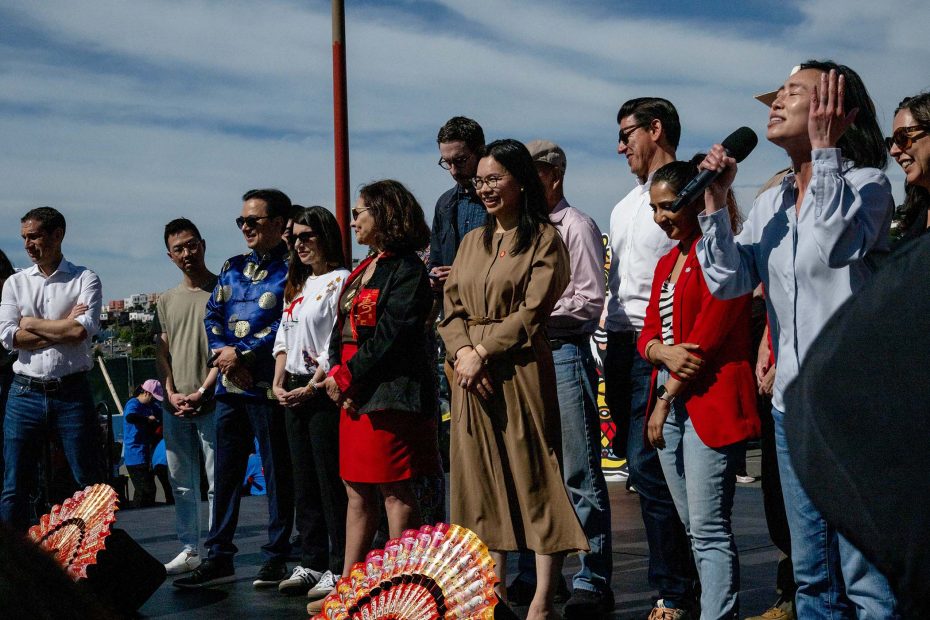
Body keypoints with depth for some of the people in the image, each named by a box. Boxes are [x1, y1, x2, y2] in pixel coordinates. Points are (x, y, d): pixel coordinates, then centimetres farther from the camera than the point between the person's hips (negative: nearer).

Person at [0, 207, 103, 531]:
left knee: (89, 481, 3)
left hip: (72, 392, -2)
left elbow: (83, 330, -15)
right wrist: (63, 329, -8)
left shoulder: (84, 279, 1)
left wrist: (32, 324, -5)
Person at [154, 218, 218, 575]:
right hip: (175, 407, 6)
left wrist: (202, 392, -12)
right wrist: (171, 393, -2)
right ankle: (189, 549, 18)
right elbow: (161, 352, 13)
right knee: (182, 482, 10)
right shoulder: (167, 300, 16)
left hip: (211, 402, -6)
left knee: (217, 481, -3)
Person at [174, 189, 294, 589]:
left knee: (277, 472, 2)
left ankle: (277, 557, 11)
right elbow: (212, 316, 13)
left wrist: (241, 354, -13)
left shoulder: (290, 270, -4)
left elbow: (286, 325, -13)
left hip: (267, 386, -6)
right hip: (229, 384, 7)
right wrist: (223, 355, -4)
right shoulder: (232, 268, 16)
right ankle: (219, 557, 15)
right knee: (225, 472, 9)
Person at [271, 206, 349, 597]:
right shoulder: (298, 285, 18)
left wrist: (312, 387, -15)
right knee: (304, 481, 11)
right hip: (294, 392, 9)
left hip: (324, 390, -9)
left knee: (331, 481, -6)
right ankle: (312, 563, 18)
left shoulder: (340, 280, -8)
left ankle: (339, 568, -1)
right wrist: (279, 382, 6)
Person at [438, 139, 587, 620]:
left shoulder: (544, 239, -2)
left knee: (534, 476, -5)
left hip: (521, 371, -6)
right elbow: (452, 309, 11)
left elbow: (531, 313, -10)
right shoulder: (471, 242, 17)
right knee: (483, 478, 8)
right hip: (472, 375, 6)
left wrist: (483, 351, -14)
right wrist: (462, 351, -8)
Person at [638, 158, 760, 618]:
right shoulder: (667, 262, 21)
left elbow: (710, 331, -13)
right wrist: (664, 353, -9)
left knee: (709, 530, -11)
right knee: (693, 528, 10)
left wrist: (667, 396, -9)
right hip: (669, 399, 9)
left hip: (709, 402, -9)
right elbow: (648, 334, 16)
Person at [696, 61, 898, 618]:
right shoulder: (770, 204, 11)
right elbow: (729, 282, 4)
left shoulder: (867, 184, -7)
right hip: (792, 405, 7)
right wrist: (715, 200, -5)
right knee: (812, 575, 15)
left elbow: (836, 244, -27)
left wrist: (823, 148, -21)